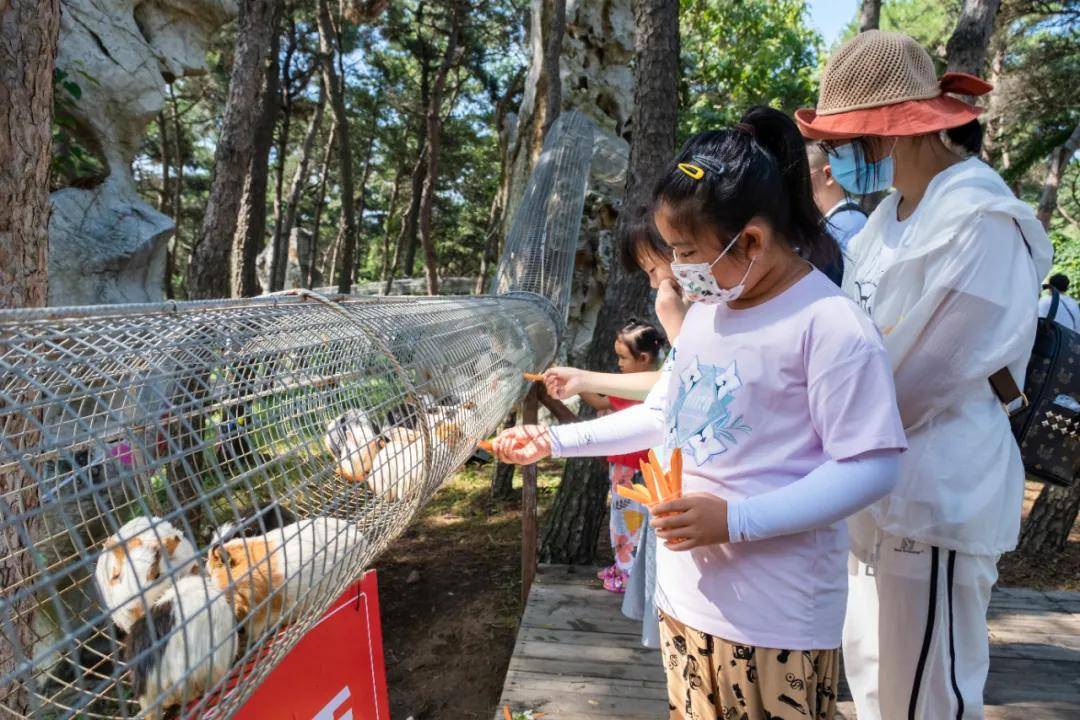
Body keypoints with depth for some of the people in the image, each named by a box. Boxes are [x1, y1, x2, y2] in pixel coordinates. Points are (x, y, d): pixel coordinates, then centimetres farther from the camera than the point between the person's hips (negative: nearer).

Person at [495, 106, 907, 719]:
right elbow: (664, 416, 16)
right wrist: (556, 440, 10)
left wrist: (735, 519, -26)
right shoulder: (706, 313, 7)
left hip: (777, 618, -7)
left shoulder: (832, 328, -18)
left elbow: (871, 468, -19)